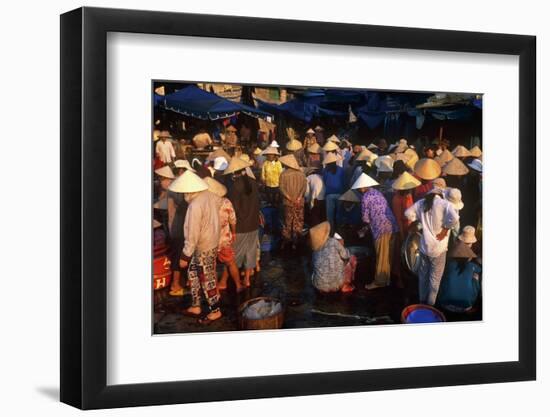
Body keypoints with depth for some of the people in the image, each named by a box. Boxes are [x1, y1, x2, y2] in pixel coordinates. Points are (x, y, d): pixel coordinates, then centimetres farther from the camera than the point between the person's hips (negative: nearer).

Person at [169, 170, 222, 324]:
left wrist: (185, 256, -17)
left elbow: (192, 235, -26)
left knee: (207, 280, 7)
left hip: (204, 249, -9)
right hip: (212, 241, 9)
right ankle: (195, 306, 31)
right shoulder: (209, 195, -6)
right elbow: (219, 202, 18)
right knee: (193, 274, 20)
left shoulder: (195, 206, -29)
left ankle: (215, 311, 22)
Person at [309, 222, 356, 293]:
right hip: (335, 285, -5)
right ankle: (345, 286, 16)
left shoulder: (315, 248, 2)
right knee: (352, 258, 14)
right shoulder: (333, 242, -11)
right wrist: (341, 245, 22)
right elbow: (346, 256, 2)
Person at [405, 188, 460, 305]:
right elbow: (454, 217, -27)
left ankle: (422, 300, 32)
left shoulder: (421, 203, 4)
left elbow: (408, 213, 8)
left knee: (423, 274, 20)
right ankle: (430, 303, 16)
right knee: (435, 277, 9)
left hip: (424, 246, 4)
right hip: (438, 247, -4)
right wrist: (445, 230, -15)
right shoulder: (445, 204, -11)